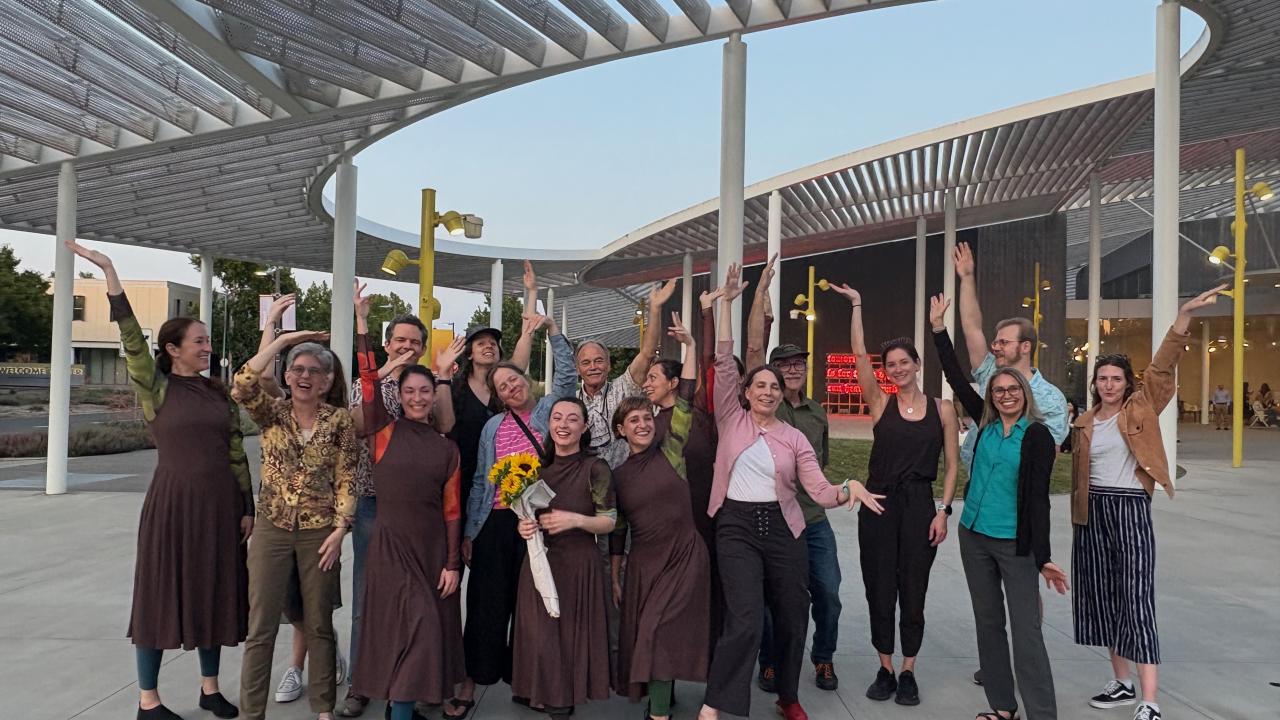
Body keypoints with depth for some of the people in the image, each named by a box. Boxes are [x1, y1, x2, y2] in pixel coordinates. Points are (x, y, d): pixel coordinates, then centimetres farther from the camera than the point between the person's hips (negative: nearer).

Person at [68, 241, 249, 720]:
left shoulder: (219, 392, 9)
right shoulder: (156, 389, -3)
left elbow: (237, 453, 8)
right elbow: (132, 340, -17)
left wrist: (247, 508, 5)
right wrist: (109, 272, -24)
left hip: (220, 503, 4)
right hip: (171, 501, -4)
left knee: (212, 591, 11)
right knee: (161, 591, 5)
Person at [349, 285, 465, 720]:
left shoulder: (447, 449, 5)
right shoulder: (386, 432, 1)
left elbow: (452, 510, 4)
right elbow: (369, 381, -10)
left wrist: (453, 563, 0)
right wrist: (362, 324, -15)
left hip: (432, 547, 3)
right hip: (390, 542, -2)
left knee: (430, 628, 7)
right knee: (405, 627, -2)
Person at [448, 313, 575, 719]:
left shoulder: (548, 411, 6)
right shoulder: (493, 427, 10)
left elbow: (567, 376, -9)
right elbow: (480, 481, 11)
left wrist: (551, 329, -11)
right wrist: (468, 532, 8)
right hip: (496, 523, 1)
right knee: (487, 605, 5)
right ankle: (469, 687, 16)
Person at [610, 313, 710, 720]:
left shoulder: (670, 450, -2)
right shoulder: (617, 475, 5)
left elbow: (685, 401, -9)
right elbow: (617, 529, 11)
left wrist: (689, 346, -12)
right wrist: (615, 578, 11)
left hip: (684, 557, -3)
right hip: (643, 563, 3)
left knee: (662, 633, -9)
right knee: (641, 635, 6)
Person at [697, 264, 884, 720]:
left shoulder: (794, 438, 5)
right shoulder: (731, 419, 2)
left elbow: (820, 490, -2)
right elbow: (723, 363, -7)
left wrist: (849, 489, -25)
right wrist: (727, 303, -10)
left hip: (781, 528, 3)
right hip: (736, 526, -3)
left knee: (792, 617, 10)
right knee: (745, 620, -15)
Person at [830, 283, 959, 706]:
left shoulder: (942, 410, 3)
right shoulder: (880, 404, 2)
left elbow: (952, 464, 4)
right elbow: (860, 355, -7)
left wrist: (943, 510, -5)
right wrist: (856, 306, -8)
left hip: (920, 505, 0)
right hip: (878, 505, 1)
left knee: (913, 593, 7)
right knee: (880, 591, 6)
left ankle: (908, 673, 21)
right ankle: (885, 670, 20)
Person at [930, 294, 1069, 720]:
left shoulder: (1037, 436, -7)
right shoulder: (986, 424, 6)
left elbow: (1038, 496, -10)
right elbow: (957, 380, 8)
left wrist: (1044, 557, -13)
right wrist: (938, 328, 7)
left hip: (1015, 544, -5)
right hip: (974, 537, 6)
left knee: (1026, 630, -7)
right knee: (988, 622, 12)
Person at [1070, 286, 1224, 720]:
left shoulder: (1140, 409, -2)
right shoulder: (1084, 422, 8)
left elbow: (1162, 366, -14)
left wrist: (1184, 315, -24)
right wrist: (1078, 517, 8)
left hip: (1130, 509, -5)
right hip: (1092, 513, 5)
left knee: (1136, 600, -8)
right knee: (1104, 597, 11)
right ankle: (1122, 685, 24)